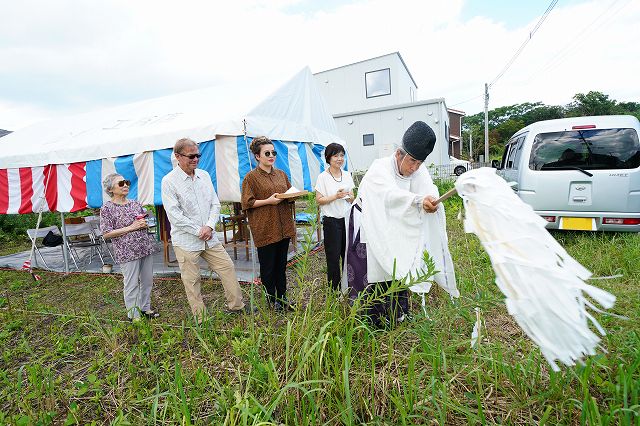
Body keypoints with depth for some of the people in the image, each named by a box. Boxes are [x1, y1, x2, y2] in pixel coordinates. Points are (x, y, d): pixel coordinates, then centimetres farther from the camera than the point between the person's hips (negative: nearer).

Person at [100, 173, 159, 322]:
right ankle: (133, 315, 17)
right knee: (132, 284, 1)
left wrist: (144, 224, -3)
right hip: (127, 252, -6)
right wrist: (131, 227, -16)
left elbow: (145, 220, 22)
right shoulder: (107, 208, -6)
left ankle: (145, 307, 31)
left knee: (147, 280, 13)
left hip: (146, 247, 6)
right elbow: (106, 234, -10)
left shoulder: (135, 203, 10)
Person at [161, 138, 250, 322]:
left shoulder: (204, 175, 7)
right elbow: (174, 215, -15)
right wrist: (198, 231, -14)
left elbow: (215, 204, 7)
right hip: (185, 241, -5)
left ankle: (236, 306, 23)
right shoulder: (169, 181, -10)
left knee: (227, 268, 8)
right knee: (191, 281, 5)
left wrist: (209, 226, -8)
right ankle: (200, 318, 20)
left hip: (209, 237, 5)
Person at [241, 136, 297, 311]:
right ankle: (271, 299, 22)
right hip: (265, 229, -5)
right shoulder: (251, 177, -4)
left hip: (283, 227, 5)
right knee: (268, 267, 6)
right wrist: (268, 201, -17)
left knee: (281, 265, 14)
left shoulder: (281, 174, 13)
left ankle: (282, 297, 27)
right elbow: (247, 203, -7)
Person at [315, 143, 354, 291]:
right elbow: (319, 200, -7)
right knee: (333, 256, 3)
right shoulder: (323, 177, -6)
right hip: (331, 221, -4)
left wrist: (349, 196, -9)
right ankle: (334, 288, 18)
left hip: (347, 219, 4)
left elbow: (352, 198, 14)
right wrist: (335, 196, -19)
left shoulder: (347, 175, 8)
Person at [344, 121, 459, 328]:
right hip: (368, 228, -5)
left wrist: (432, 202, -47)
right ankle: (369, 320, 11)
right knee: (371, 275, -4)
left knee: (396, 271, 7)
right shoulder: (380, 168, -25)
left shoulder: (419, 170, -7)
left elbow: (429, 191, -23)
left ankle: (396, 315, 25)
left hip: (393, 230, 6)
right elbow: (391, 194, -43)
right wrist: (419, 200, -60)